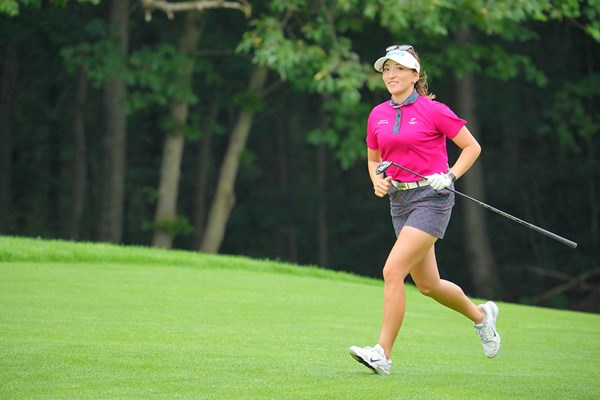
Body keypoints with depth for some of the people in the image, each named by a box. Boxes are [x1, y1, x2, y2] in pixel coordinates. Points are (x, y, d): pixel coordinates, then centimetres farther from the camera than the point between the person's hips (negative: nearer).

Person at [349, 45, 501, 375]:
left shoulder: (433, 110, -7)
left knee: (393, 271, -19)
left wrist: (450, 176, -13)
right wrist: (378, 181, 1)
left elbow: (472, 147, 1)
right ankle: (481, 315, 40)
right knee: (427, 285, 13)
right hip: (399, 200, 7)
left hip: (431, 197, -7)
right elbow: (373, 159, 21)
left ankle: (383, 353, -16)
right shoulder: (377, 116, 8)